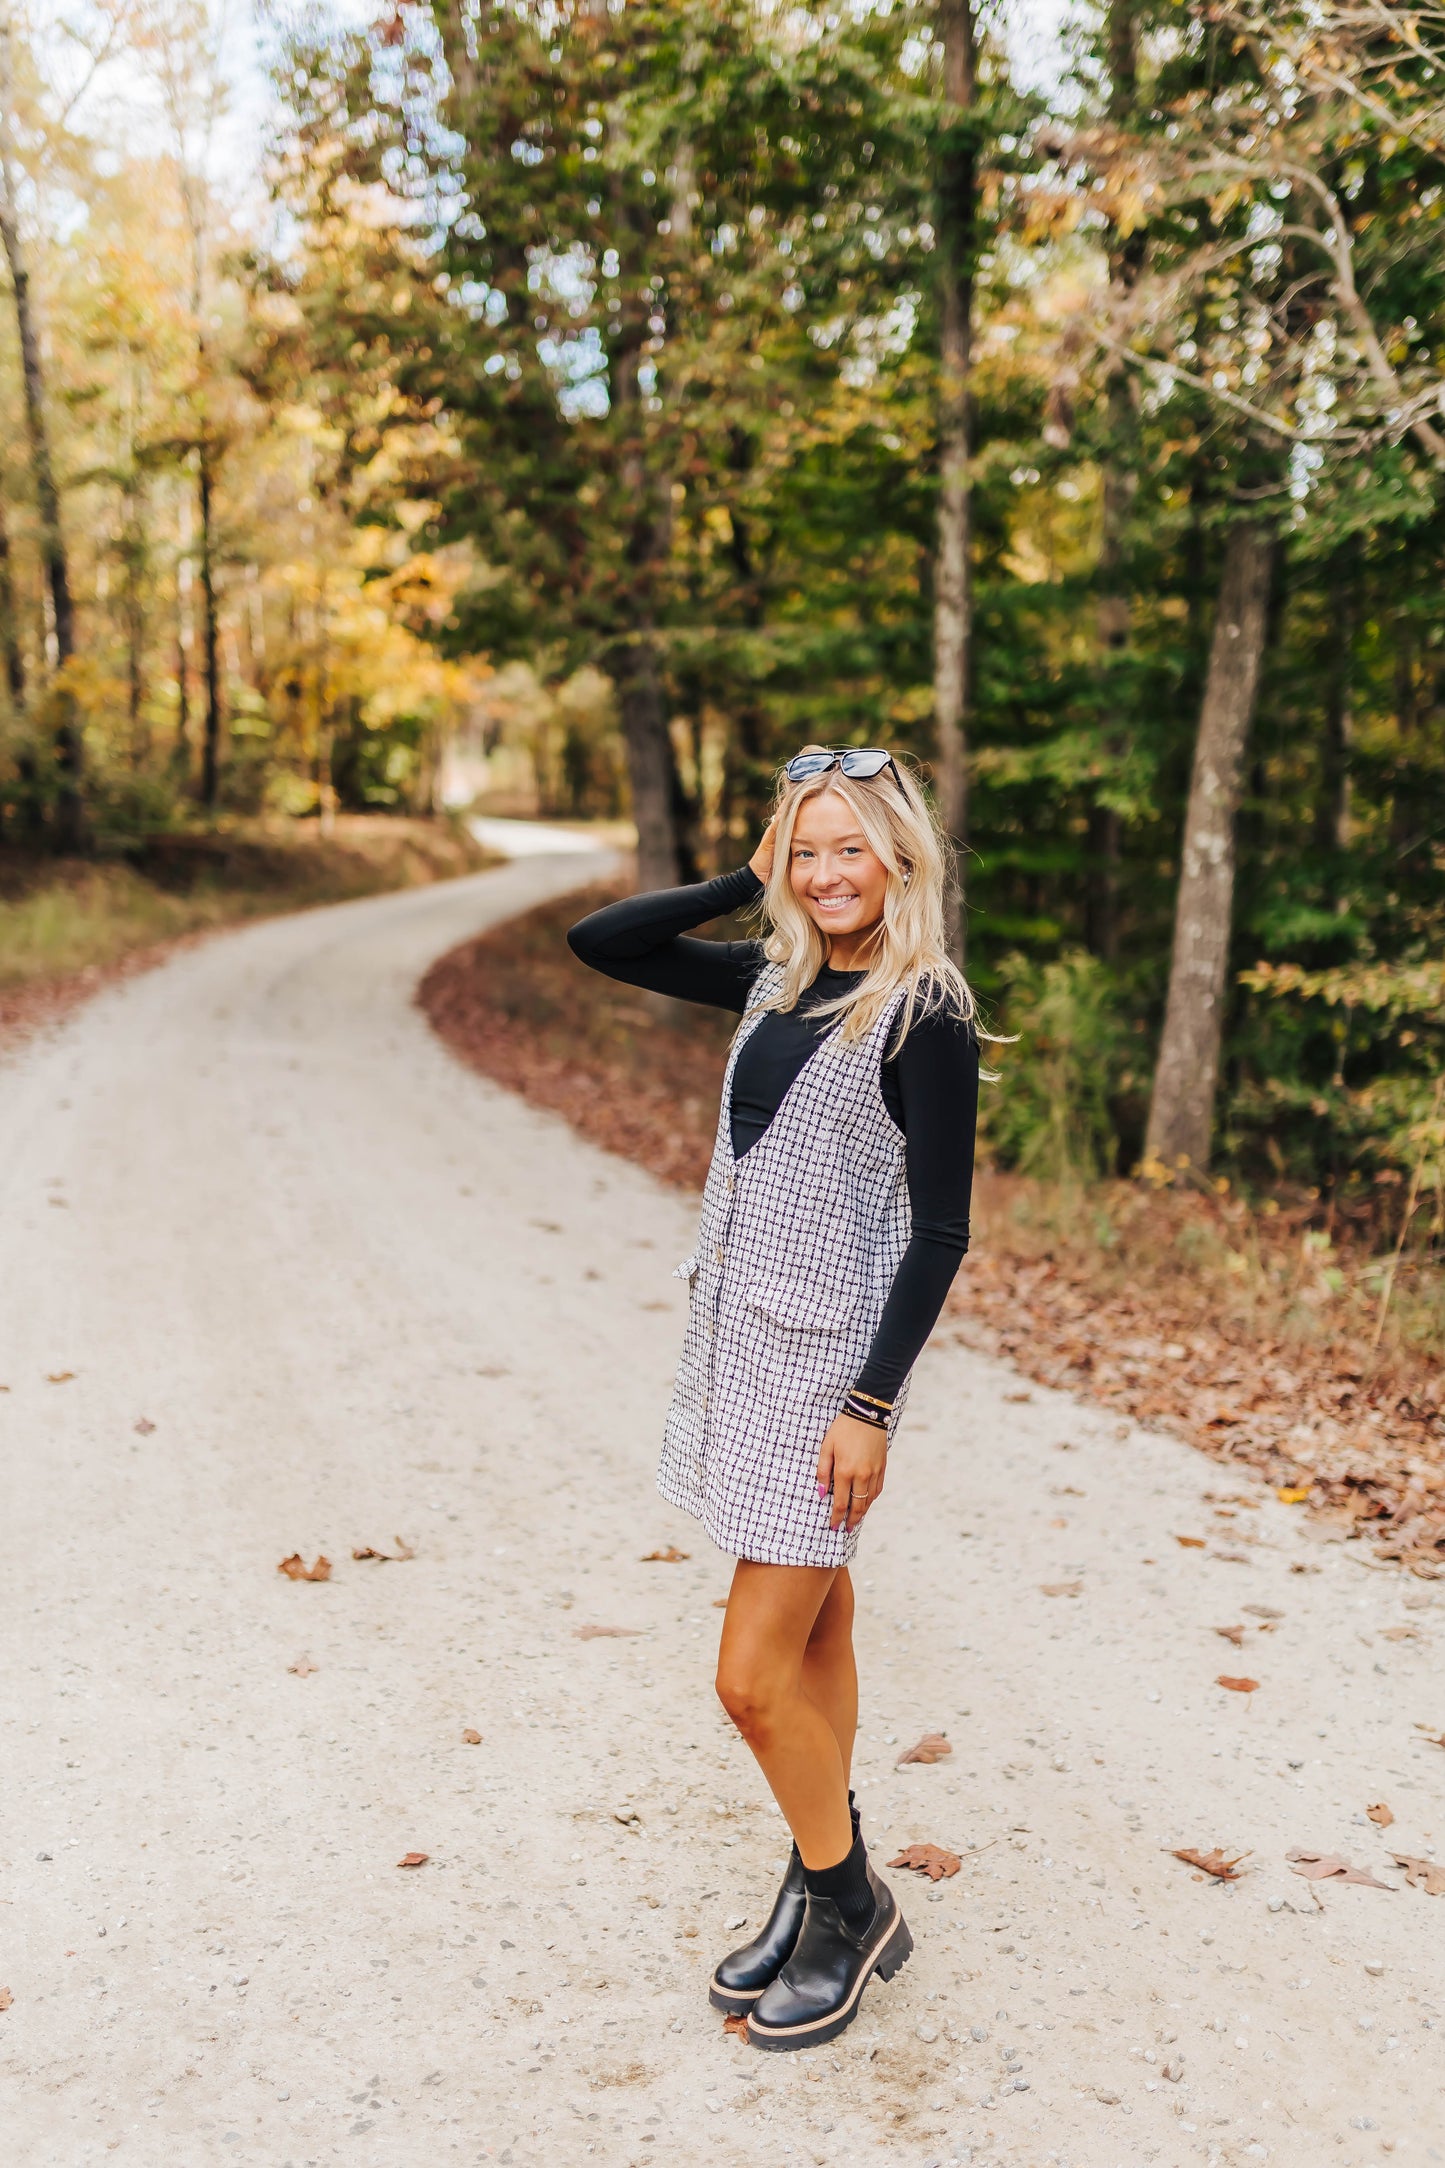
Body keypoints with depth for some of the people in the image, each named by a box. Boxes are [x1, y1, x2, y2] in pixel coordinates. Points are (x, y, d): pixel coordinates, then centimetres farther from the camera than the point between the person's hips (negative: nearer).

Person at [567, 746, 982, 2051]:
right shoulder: (776, 980, 8)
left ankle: (852, 1908, 20)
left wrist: (871, 1406, -17)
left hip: (828, 1359, -7)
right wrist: (745, 884, 4)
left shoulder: (925, 1016, -13)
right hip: (743, 1339, 7)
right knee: (815, 1631, 18)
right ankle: (823, 1898, 33)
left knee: (756, 1679, -4)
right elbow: (600, 943, 11)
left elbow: (940, 1233, -14)